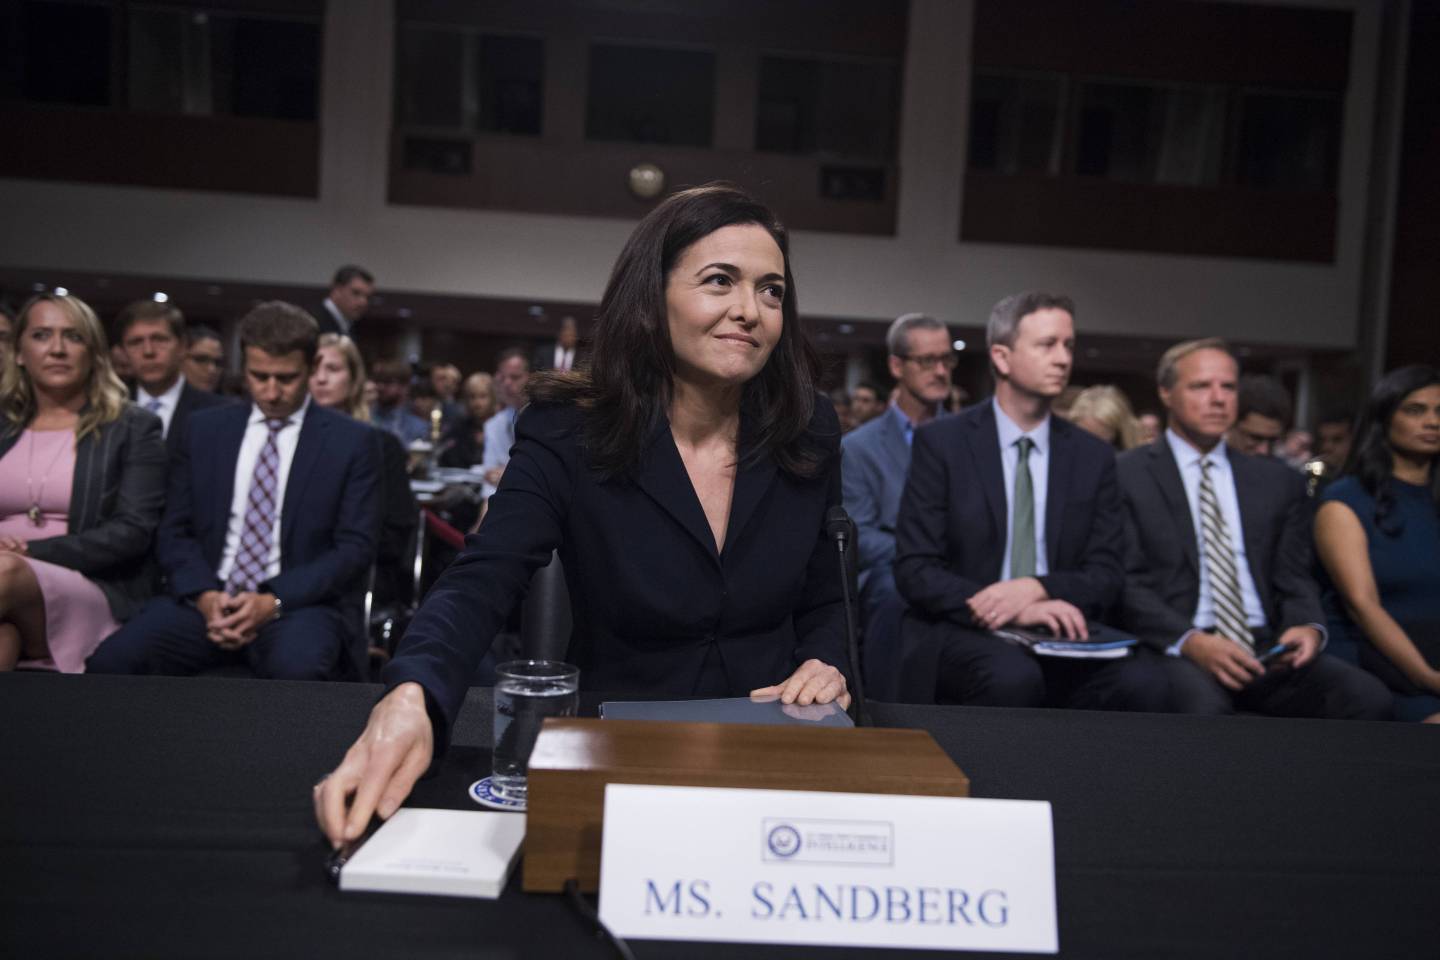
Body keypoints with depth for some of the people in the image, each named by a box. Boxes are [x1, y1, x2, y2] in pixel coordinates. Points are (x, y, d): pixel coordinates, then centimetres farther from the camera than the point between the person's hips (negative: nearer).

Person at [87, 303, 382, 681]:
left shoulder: (352, 441, 3)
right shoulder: (205, 428, 13)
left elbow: (355, 547, -2)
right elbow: (174, 531, 11)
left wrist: (273, 602, -15)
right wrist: (205, 596, -9)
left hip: (298, 602, -3)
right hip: (206, 598, 3)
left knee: (298, 668, -36)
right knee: (112, 660, -24)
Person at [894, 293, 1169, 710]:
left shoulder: (1093, 456, 11)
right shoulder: (940, 441, 0)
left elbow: (1106, 574, 8)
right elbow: (914, 570, -6)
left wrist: (1036, 588, -14)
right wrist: (1012, 609, -20)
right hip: (963, 632, -3)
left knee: (1144, 681, -27)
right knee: (1014, 677, -36)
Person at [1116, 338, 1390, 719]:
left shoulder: (1279, 481, 17)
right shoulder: (1126, 474, 2)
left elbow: (1294, 579, 15)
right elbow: (1127, 583, -4)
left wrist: (1308, 627, -8)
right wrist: (1191, 642, -19)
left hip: (1267, 647, 5)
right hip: (1175, 649, -5)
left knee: (1368, 697, -22)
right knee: (1204, 705, -37)